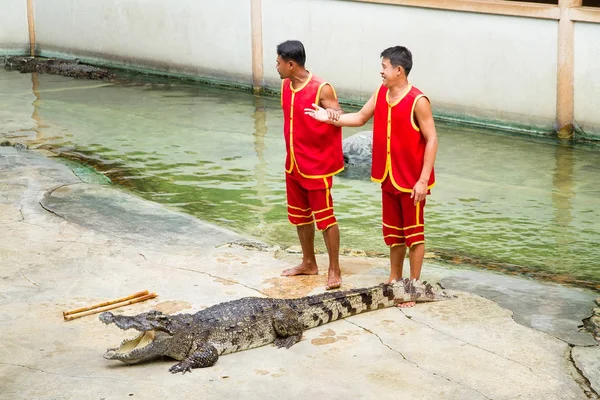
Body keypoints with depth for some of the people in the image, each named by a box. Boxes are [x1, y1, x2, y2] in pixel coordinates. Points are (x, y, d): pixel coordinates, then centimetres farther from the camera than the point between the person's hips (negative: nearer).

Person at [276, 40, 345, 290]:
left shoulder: (321, 89, -18)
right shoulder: (286, 85, 5)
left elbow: (339, 117, -20)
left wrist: (333, 114, -43)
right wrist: (292, 153, 16)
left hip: (317, 165, -8)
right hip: (293, 164, 8)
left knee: (324, 217, -2)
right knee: (299, 215, 17)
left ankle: (334, 270, 7)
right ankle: (309, 263, 31)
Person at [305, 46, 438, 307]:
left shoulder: (417, 101, -19)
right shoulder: (381, 93, 3)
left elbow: (431, 140, -18)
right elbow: (361, 118, 16)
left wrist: (423, 180, -20)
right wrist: (331, 119, 2)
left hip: (412, 181, -7)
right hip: (388, 178, 7)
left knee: (414, 234, 4)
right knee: (393, 232, 18)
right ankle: (394, 279, 32)